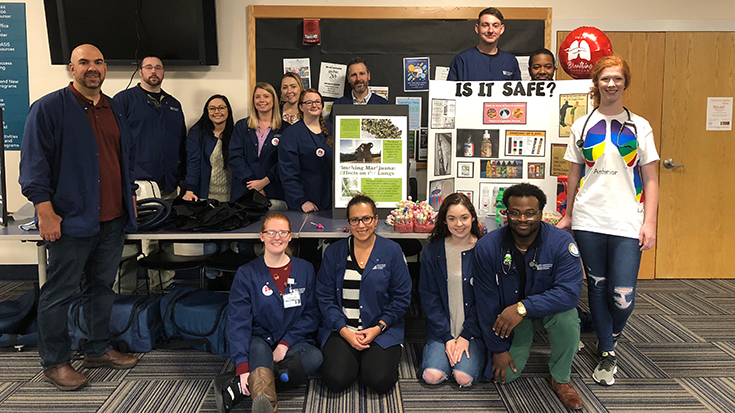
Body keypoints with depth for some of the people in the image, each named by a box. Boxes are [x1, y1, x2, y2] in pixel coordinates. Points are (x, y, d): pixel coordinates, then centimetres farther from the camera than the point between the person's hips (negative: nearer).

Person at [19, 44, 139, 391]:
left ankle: (99, 350, 28)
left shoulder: (114, 109, 16)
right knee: (59, 292, 2)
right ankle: (54, 362, 16)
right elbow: (34, 162, -10)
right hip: (71, 220, -6)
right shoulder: (49, 108, -5)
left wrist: (130, 196, 19)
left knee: (102, 286, 15)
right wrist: (46, 212, -16)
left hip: (113, 219, 7)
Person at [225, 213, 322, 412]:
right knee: (259, 349, -36)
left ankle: (245, 384, -34)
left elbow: (311, 315, 4)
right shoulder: (247, 274, -1)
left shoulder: (305, 269, 5)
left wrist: (285, 344, -12)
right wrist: (242, 366, -24)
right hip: (260, 339, -1)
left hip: (293, 342, 2)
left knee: (315, 357, -30)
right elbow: (238, 322, -10)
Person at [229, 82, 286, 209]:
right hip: (244, 191, 1)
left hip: (274, 193, -1)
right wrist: (252, 184, -9)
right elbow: (235, 157, 3)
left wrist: (263, 182, -11)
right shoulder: (242, 126, 13)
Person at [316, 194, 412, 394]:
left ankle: (375, 356, 12)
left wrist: (378, 328, -10)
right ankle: (351, 358, 13)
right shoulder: (334, 252, 4)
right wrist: (344, 331, -11)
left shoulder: (392, 251, 0)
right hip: (342, 329, 1)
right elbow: (325, 296, 2)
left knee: (380, 381, -21)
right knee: (336, 379, -20)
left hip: (382, 329, -1)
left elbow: (401, 297, 1)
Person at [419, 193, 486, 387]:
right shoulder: (432, 251, -1)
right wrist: (447, 337, -9)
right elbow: (428, 296, 0)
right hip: (441, 329, 1)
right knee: (432, 375, -17)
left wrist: (467, 336, -10)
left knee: (464, 377, -19)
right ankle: (448, 350, 12)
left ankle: (475, 354, 12)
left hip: (473, 329, -1)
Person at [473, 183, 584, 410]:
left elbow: (570, 292, -31)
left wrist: (523, 307, -41)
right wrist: (498, 348, -8)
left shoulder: (561, 242, -22)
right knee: (506, 374, -11)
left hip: (548, 312, -1)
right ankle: (519, 347, 26)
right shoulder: (487, 247, -18)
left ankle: (560, 378, -5)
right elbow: (486, 302, -11)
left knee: (567, 317, -34)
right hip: (506, 316, 1)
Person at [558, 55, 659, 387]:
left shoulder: (639, 127, 5)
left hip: (627, 222, -1)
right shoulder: (582, 126, 8)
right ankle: (607, 354, 23)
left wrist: (649, 222, -4)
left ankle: (612, 337, 28)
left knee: (622, 296, -5)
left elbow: (650, 179, 4)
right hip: (589, 221, 1)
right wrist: (567, 216, 12)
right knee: (597, 288, 8)